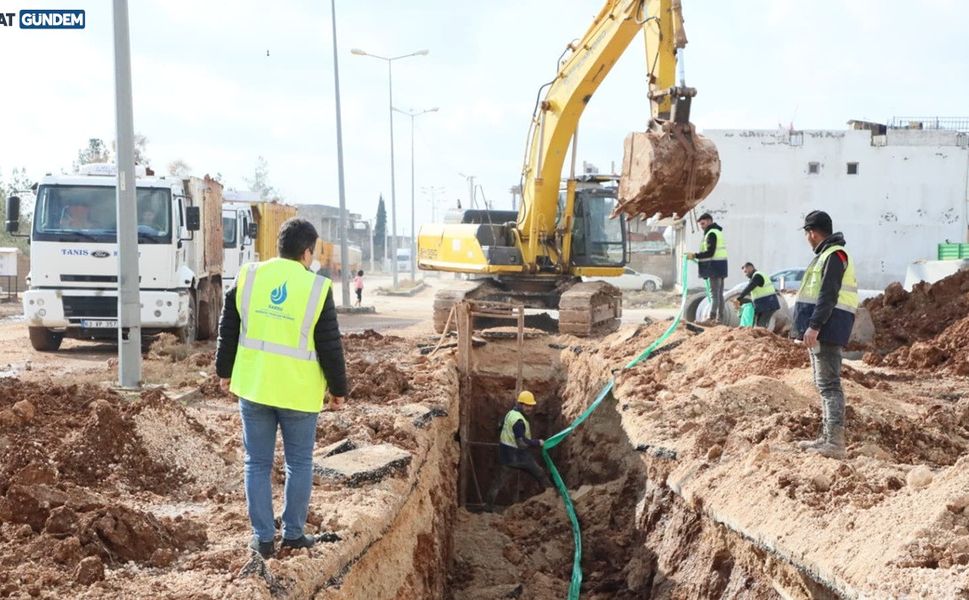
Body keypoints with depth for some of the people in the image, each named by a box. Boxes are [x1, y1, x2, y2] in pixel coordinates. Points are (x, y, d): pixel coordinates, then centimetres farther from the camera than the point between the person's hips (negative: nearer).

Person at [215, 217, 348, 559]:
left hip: (253, 387, 3)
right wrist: (338, 389, 6)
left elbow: (228, 330, 7)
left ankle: (263, 537, 13)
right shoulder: (317, 288, -9)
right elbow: (330, 346, -5)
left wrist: (225, 371, 20)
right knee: (299, 463, 13)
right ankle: (293, 533, 19)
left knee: (257, 464, 11)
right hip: (299, 391, -2)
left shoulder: (248, 277, 0)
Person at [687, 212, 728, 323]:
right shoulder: (718, 232, 19)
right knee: (719, 294, 11)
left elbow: (710, 252, -20)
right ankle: (719, 317, 14)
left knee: (714, 293, -15)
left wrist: (695, 255, -17)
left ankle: (712, 317, -20)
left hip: (715, 266, -10)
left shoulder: (711, 233, -13)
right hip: (720, 266, 10)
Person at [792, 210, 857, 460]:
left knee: (829, 384, -13)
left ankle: (835, 443, -15)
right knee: (824, 383, 14)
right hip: (820, 331, 11)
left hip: (826, 330, -11)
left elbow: (828, 295, -21)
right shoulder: (825, 254, 20)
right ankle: (827, 437, 22)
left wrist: (814, 326, -26)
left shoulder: (834, 255, -12)